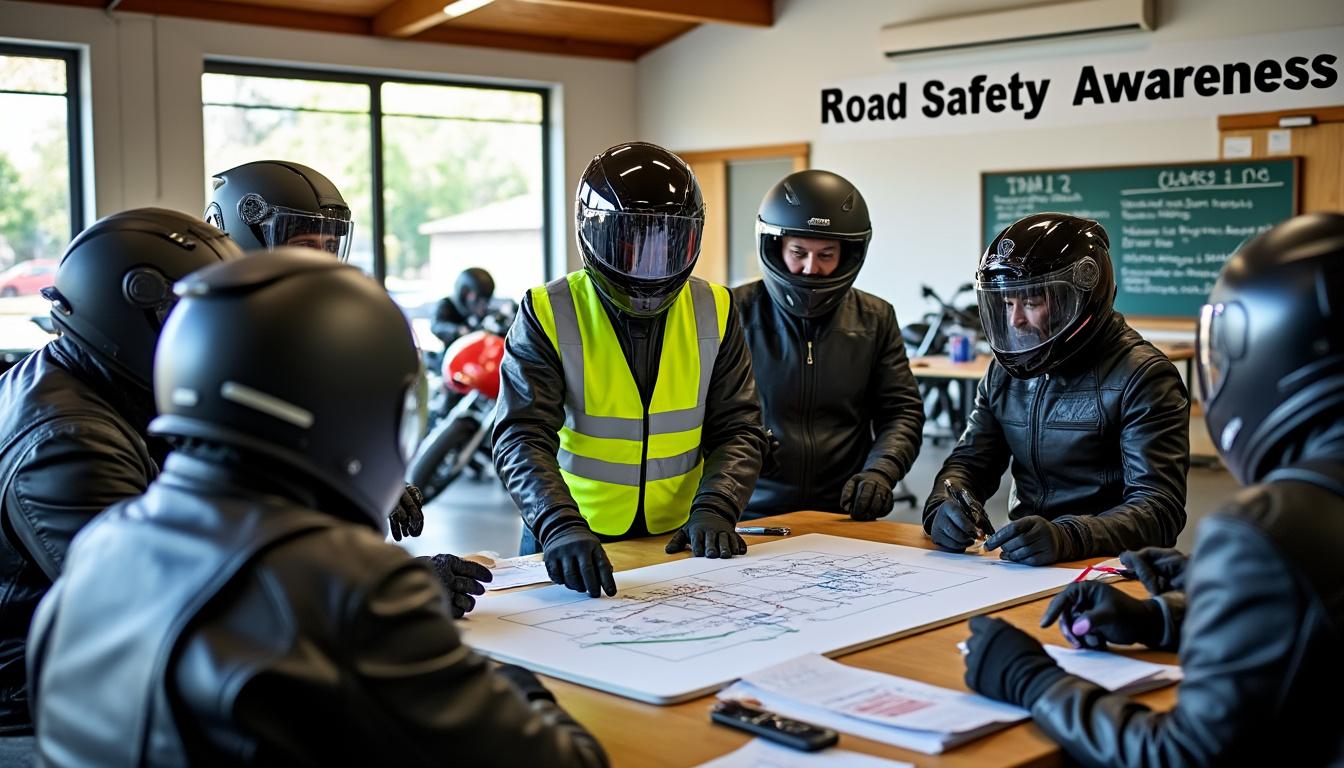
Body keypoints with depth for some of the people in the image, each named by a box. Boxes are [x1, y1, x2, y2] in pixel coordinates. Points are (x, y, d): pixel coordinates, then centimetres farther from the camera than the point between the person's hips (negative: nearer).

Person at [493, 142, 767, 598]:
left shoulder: (713, 312, 2)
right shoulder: (548, 315, -7)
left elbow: (738, 431, 3)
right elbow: (522, 439, -15)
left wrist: (713, 510, -14)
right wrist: (560, 527, -32)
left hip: (680, 539, 2)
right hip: (569, 543, -2)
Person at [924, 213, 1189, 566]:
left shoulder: (1141, 377, -10)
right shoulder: (1007, 369, 11)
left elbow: (1160, 508, -17)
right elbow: (969, 460, 13)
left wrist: (1066, 537, -34)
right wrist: (943, 507, -11)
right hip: (1018, 562, 6)